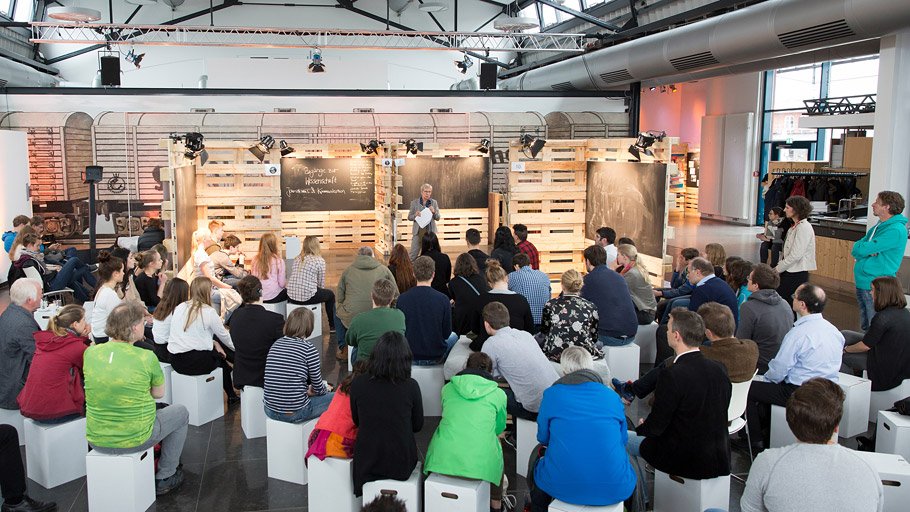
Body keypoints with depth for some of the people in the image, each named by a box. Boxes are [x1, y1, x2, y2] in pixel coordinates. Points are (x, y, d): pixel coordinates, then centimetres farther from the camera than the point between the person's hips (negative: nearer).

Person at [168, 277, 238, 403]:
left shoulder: (179, 308, 7)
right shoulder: (208, 311, -9)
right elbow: (225, 337, 4)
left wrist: (213, 343, 16)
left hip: (175, 361, 6)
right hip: (195, 362, -6)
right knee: (221, 356, 22)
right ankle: (231, 396, 32)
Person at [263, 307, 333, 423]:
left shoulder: (276, 344, 5)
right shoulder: (308, 348, -11)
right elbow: (318, 388, -2)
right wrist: (326, 388, 20)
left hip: (270, 410, 6)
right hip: (295, 413, -6)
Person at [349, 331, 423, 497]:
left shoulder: (358, 383, -11)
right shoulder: (411, 386, -15)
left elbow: (356, 421, 5)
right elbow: (418, 425, 0)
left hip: (366, 464, 3)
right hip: (401, 464, -3)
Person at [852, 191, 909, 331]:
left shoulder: (896, 230, -18)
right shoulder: (879, 226, 12)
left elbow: (862, 249, -22)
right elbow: (855, 251, 10)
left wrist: (860, 246, 0)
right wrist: (865, 249, -11)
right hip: (862, 283, 9)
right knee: (865, 328, 19)